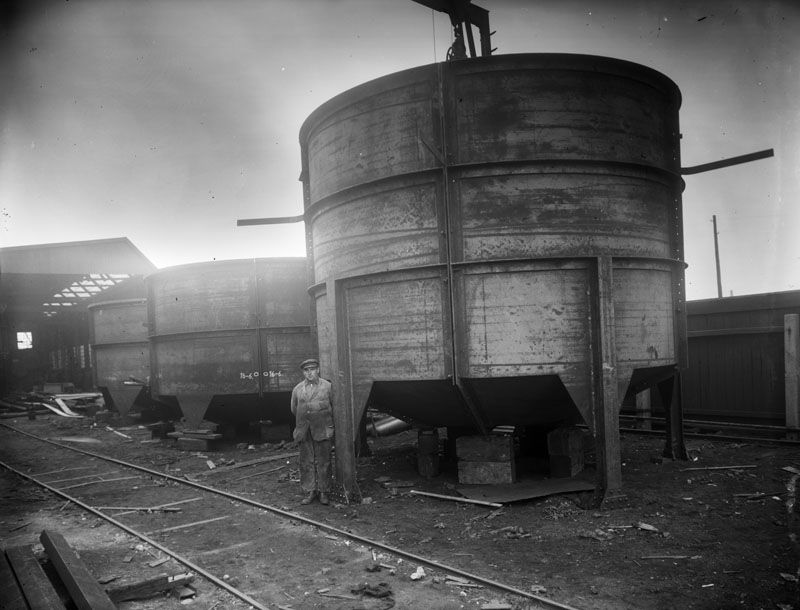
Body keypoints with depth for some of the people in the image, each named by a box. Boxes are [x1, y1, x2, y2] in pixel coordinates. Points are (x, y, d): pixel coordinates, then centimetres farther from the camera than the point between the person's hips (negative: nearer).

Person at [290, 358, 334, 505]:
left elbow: (334, 406, 9)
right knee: (306, 462, 4)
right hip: (304, 432, 2)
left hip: (323, 431, -2)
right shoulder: (297, 389, 7)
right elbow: (294, 409, 18)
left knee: (323, 462, 2)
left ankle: (324, 492, 12)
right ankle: (309, 492, 14)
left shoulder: (327, 386, 1)